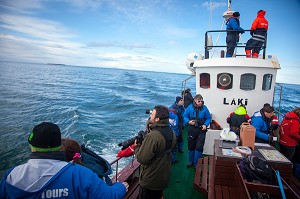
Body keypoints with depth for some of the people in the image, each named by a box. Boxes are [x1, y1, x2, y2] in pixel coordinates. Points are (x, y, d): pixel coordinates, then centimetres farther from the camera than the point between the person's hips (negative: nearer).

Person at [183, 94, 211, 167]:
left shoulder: (204, 108, -4)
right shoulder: (190, 107, -4)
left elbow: (208, 118, 2)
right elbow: (185, 116, 2)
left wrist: (205, 125, -14)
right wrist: (188, 121, -16)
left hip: (201, 130, -1)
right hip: (192, 130, 1)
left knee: (199, 147, -3)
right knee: (191, 146, 14)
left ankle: (197, 163, 15)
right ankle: (191, 161, 34)